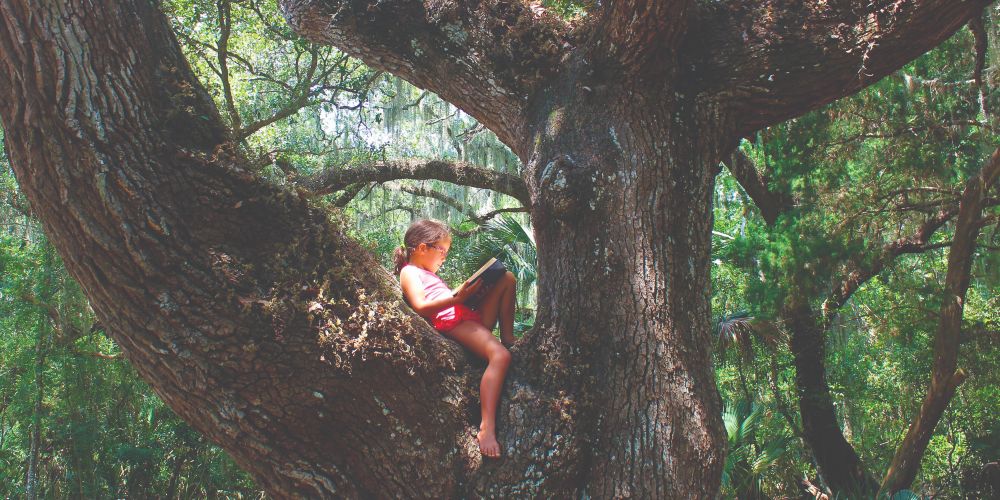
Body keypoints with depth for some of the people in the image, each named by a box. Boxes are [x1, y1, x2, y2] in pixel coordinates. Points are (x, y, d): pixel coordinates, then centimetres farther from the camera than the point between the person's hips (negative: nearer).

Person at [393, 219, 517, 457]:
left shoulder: (429, 274, 34)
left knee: (507, 279, 7)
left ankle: (508, 338, 3)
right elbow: (421, 307, -14)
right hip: (451, 321, -9)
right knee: (499, 356, -34)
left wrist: (467, 291, 12)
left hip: (472, 316, 9)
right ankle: (487, 428, -45)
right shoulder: (409, 272, 3)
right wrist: (456, 298, -23)